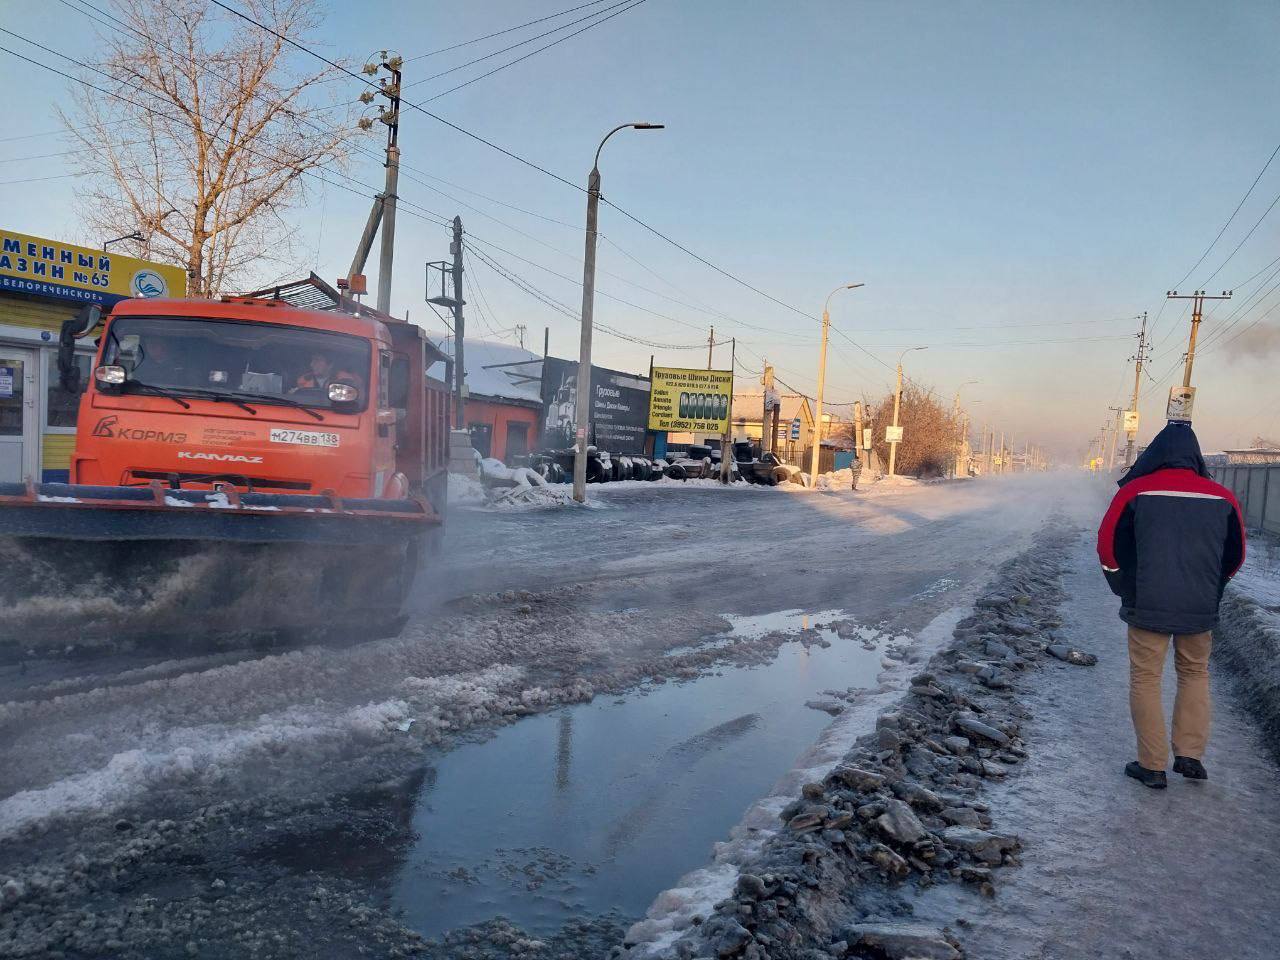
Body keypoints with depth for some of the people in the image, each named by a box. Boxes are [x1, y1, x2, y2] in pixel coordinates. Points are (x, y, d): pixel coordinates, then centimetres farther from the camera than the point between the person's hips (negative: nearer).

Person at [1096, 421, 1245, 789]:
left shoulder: (1136, 491, -8)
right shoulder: (1222, 498, 0)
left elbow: (1108, 546, -4)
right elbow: (1235, 556, 9)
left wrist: (1127, 591, 11)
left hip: (1148, 607, -3)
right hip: (1200, 610, 3)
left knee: (1145, 680, 8)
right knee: (1195, 674, 22)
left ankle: (1152, 766, 11)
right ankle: (1189, 754, 20)